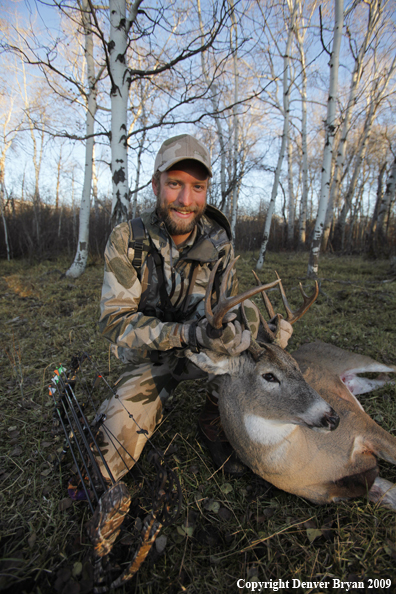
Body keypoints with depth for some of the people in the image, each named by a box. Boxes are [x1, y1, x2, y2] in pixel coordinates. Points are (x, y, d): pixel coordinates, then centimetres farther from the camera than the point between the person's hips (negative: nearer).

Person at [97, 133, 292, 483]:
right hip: (149, 357, -2)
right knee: (118, 439, -19)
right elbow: (114, 320, -23)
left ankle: (214, 426, 3)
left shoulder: (218, 242, -10)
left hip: (201, 351, 2)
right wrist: (187, 332, -38)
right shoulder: (127, 241, -18)